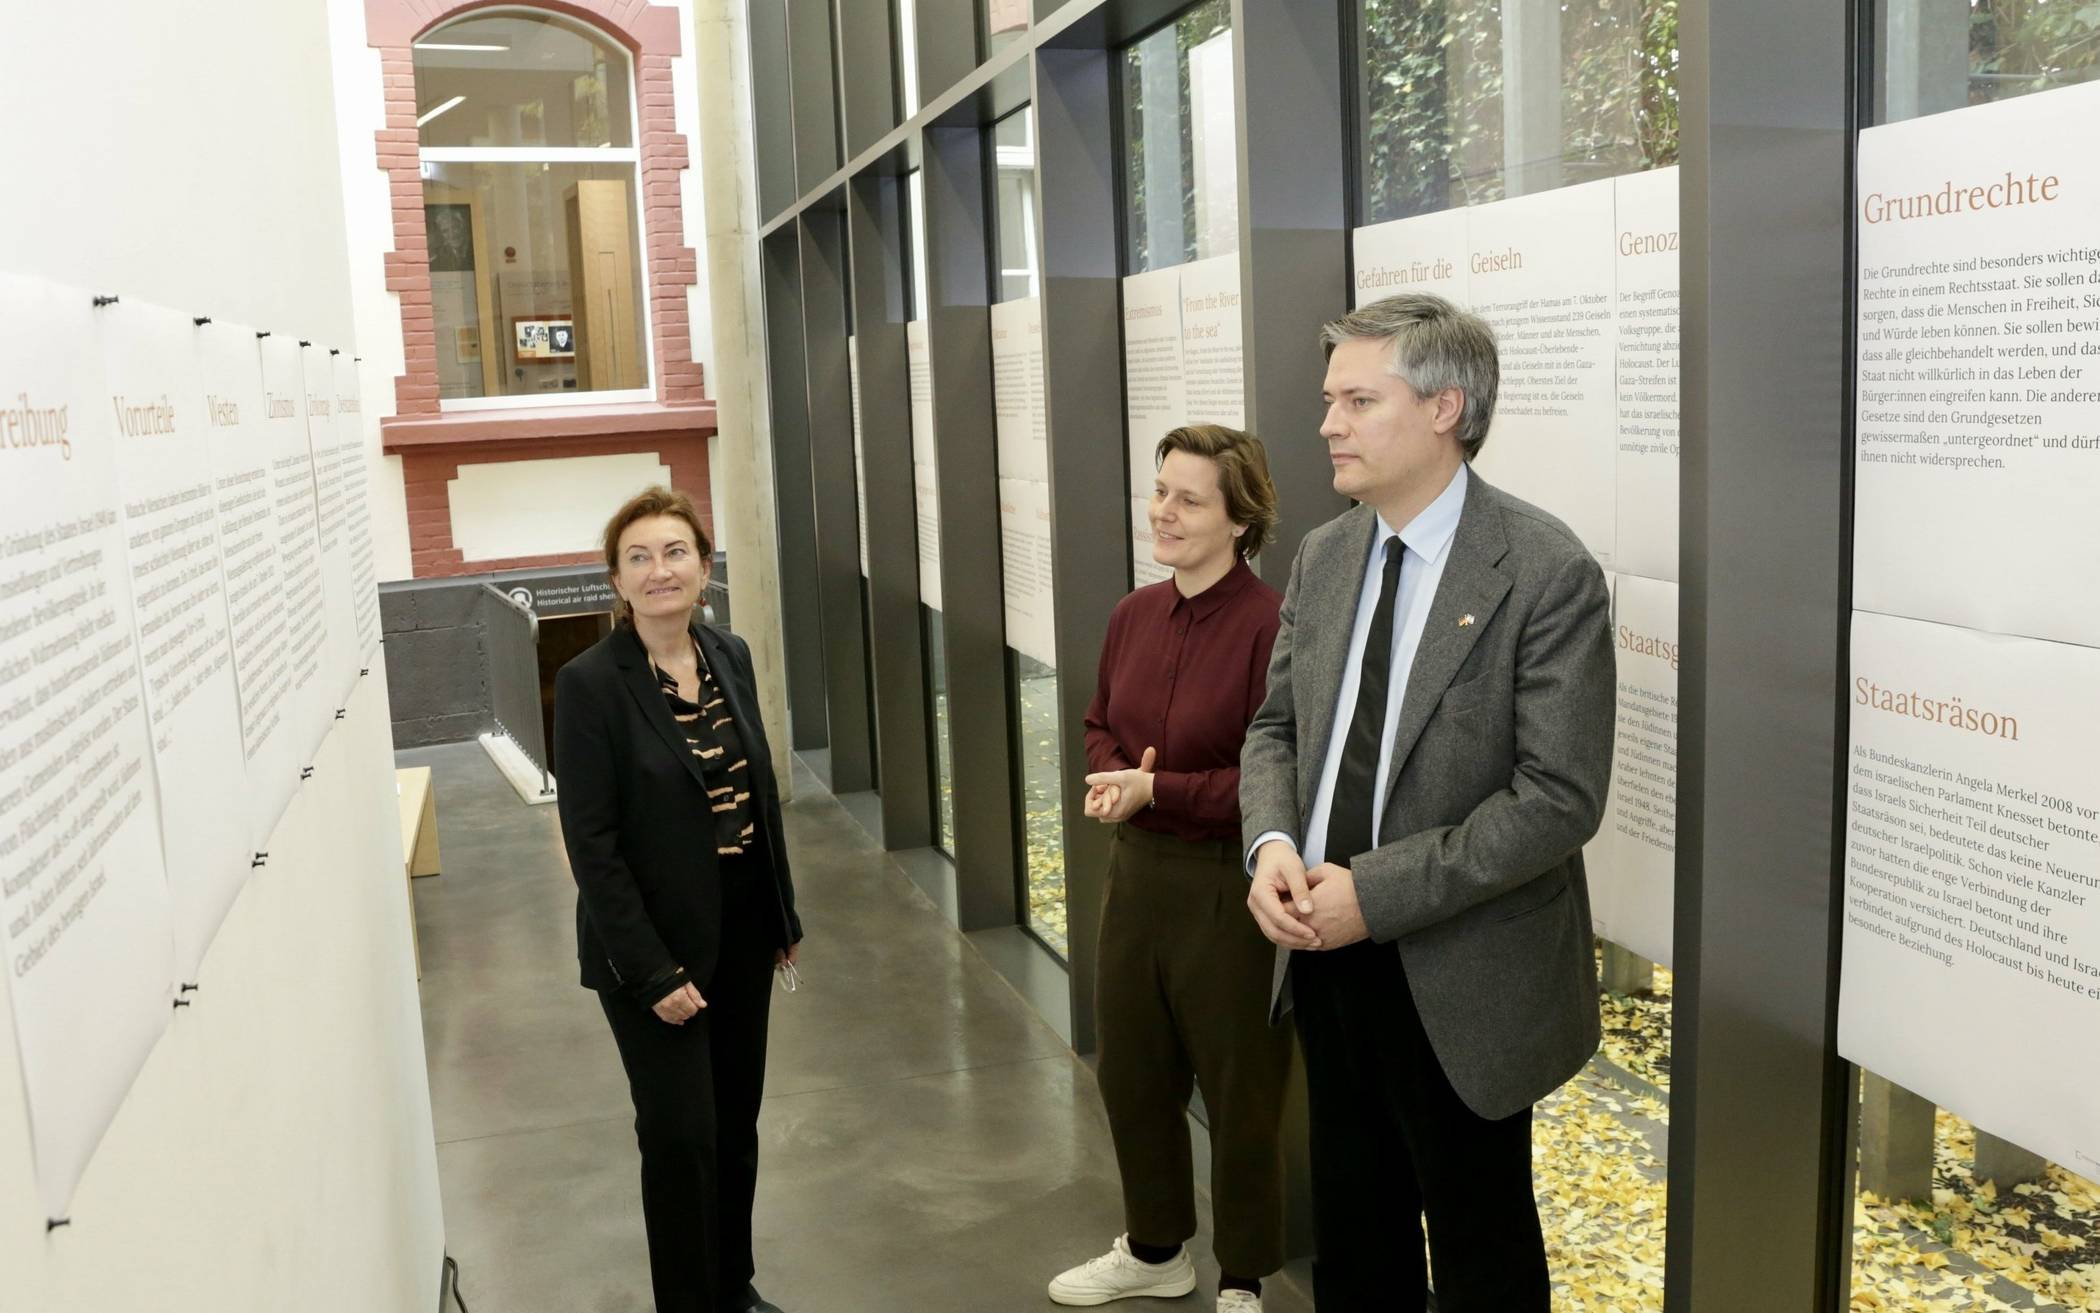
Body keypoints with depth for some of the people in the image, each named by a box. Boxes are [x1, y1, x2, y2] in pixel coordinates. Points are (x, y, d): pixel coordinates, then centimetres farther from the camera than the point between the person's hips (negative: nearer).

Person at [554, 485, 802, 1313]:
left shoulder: (730, 656, 2)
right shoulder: (589, 683, -16)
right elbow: (591, 844, -16)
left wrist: (784, 915, 12)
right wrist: (652, 972, -17)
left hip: (742, 933, 6)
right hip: (655, 944, -5)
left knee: (737, 1120, 17)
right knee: (680, 1134, 3)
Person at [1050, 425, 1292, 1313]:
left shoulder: (1272, 625, -20)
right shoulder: (1133, 615, 3)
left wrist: (1156, 790, -20)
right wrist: (1114, 777, -7)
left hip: (1231, 887, -7)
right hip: (1135, 870, 8)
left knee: (1238, 1091, 11)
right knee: (1131, 1070, 21)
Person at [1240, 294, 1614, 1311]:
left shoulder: (1546, 572, -17)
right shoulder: (1324, 555, 5)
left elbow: (1559, 798, -21)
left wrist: (1375, 892, -22)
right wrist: (1272, 842, -9)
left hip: (1458, 985, -6)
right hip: (1326, 960, 6)